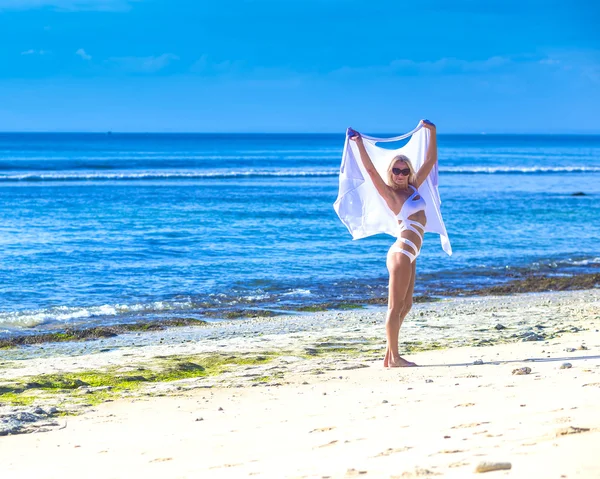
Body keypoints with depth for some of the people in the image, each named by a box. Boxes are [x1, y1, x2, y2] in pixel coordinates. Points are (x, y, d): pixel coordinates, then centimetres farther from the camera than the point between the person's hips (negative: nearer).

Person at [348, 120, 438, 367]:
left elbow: (430, 160, 17)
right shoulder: (390, 193, -6)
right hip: (401, 253, -8)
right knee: (395, 307, -5)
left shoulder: (413, 188, 12)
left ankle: (390, 356, 16)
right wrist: (359, 144, -24)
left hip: (409, 255, 8)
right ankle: (394, 357, -3)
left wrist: (432, 133, 15)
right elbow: (371, 170, -18)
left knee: (405, 306, 11)